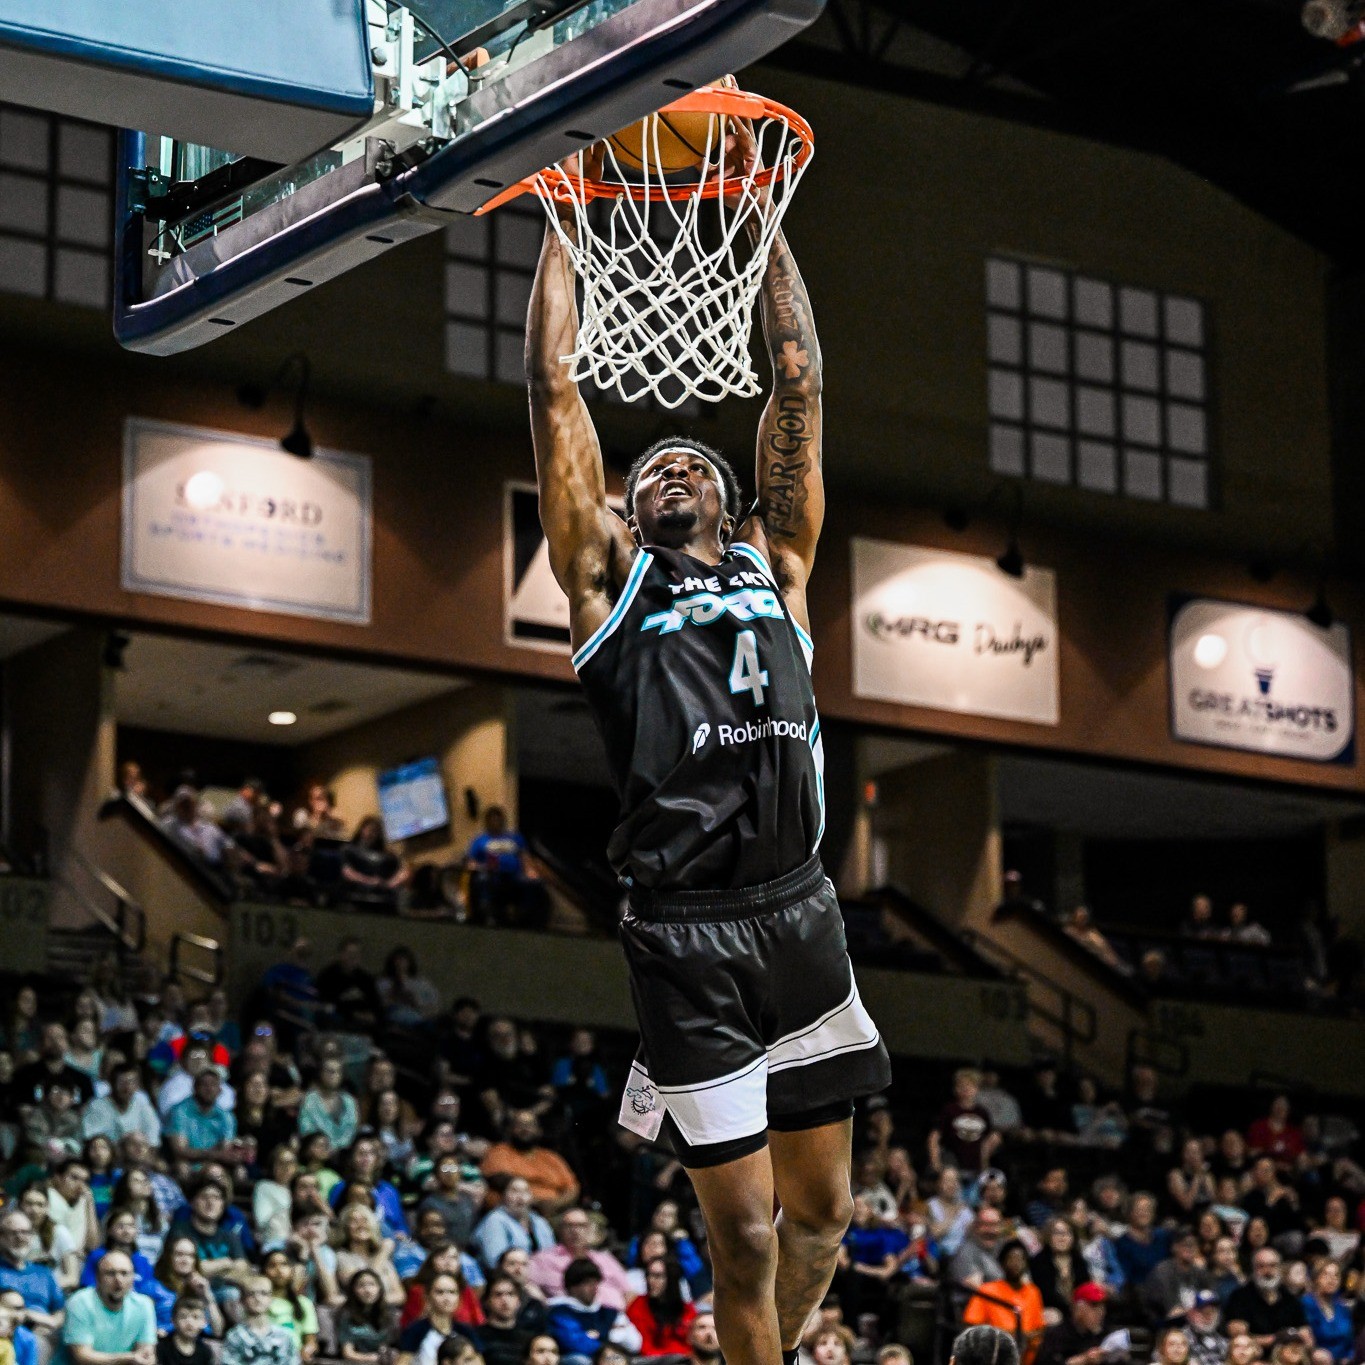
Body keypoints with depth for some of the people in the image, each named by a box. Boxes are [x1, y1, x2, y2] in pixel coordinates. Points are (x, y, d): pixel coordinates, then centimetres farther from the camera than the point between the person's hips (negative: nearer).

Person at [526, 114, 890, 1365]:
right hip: (687, 939, -3)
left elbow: (800, 383, 15)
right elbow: (554, 387, 7)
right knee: (746, 1234, -2)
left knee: (820, 1216, 10)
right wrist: (567, 218, 10)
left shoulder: (775, 563, 17)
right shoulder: (609, 578, 10)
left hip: (802, 921, 3)